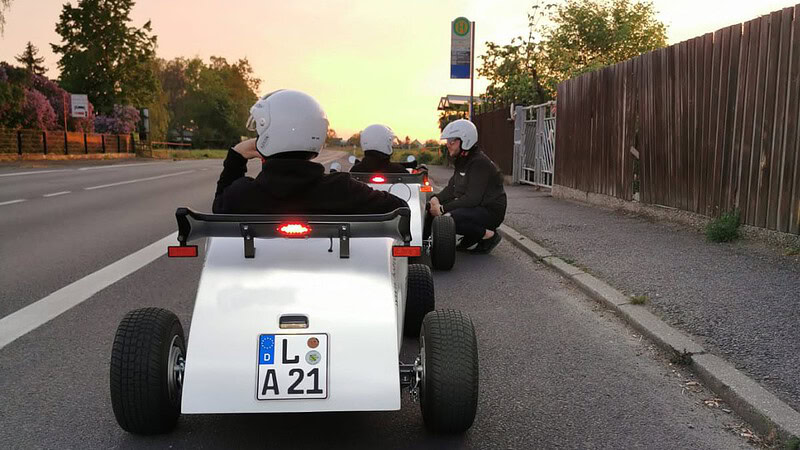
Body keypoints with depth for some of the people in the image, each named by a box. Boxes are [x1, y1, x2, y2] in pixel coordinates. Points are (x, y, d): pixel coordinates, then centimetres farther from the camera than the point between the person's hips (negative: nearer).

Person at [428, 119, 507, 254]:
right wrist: (436, 198, -10)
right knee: (432, 209, 4)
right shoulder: (462, 161, 12)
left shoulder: (480, 163, -20)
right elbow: (451, 188, 11)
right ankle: (472, 240, 7)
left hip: (491, 211, -10)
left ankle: (489, 235, -10)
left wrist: (443, 209, -26)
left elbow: (472, 199, -27)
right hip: (474, 208, 10)